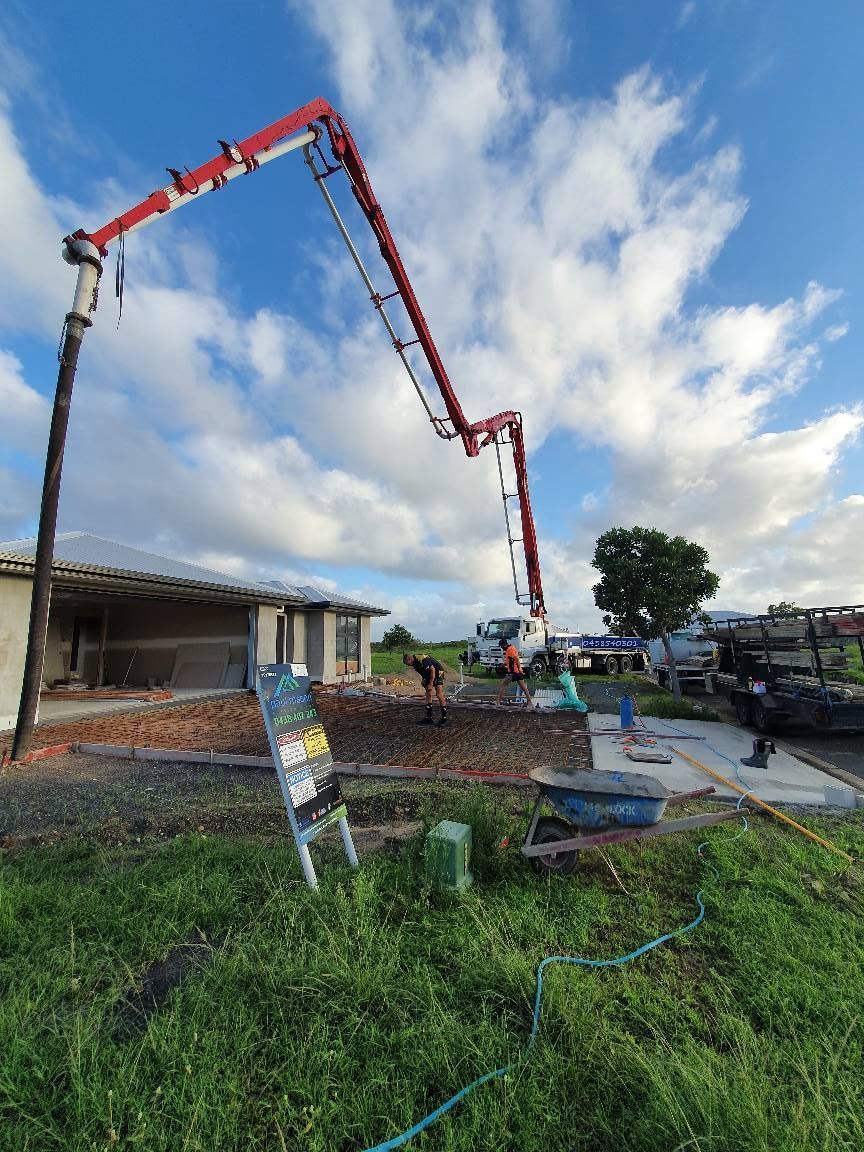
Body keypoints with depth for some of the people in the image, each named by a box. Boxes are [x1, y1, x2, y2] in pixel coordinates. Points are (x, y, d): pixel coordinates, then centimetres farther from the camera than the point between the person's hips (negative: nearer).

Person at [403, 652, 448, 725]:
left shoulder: (422, 659, -29)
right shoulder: (415, 662, -1)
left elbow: (433, 670, -26)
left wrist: (431, 684, -23)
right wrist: (424, 681, 8)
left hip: (438, 673, -9)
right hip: (428, 675, 9)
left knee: (439, 695, -13)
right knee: (428, 695, 5)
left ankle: (444, 717, -5)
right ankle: (429, 717, 9)